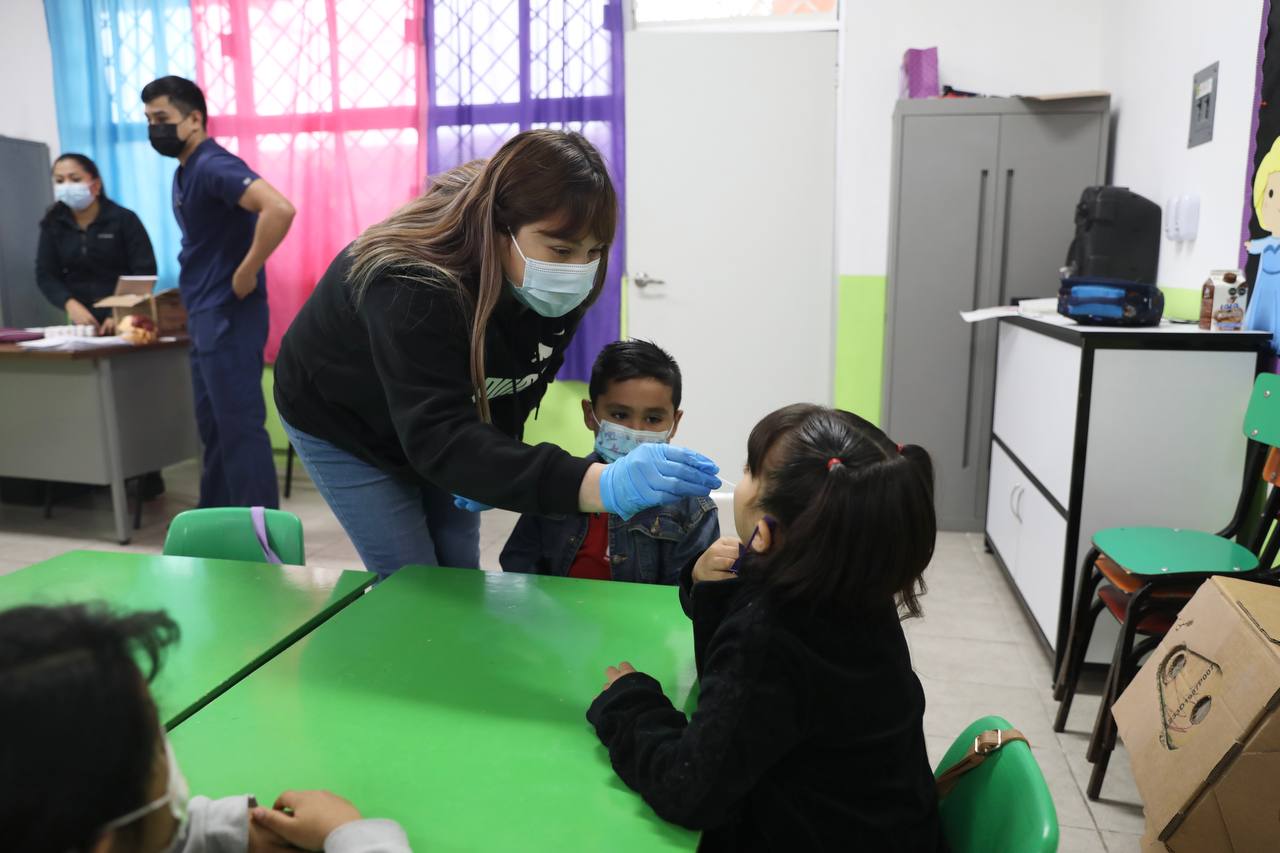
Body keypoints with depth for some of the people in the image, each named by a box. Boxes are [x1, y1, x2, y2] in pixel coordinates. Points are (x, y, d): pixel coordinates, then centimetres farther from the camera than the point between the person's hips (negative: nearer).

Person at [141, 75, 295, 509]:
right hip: (205, 316, 10)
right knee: (214, 426, 16)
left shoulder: (213, 165, -15)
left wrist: (246, 274, -23)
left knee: (240, 427, -5)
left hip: (229, 316, -10)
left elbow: (280, 209, -32)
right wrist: (194, 303, 15)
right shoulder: (185, 171, 16)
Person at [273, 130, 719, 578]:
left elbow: (517, 388, -6)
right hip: (342, 422, -5)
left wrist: (491, 466, -22)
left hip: (438, 423, 5)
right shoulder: (413, 288, -41)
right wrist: (597, 484, -63)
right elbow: (439, 439, -51)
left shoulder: (552, 289, -21)